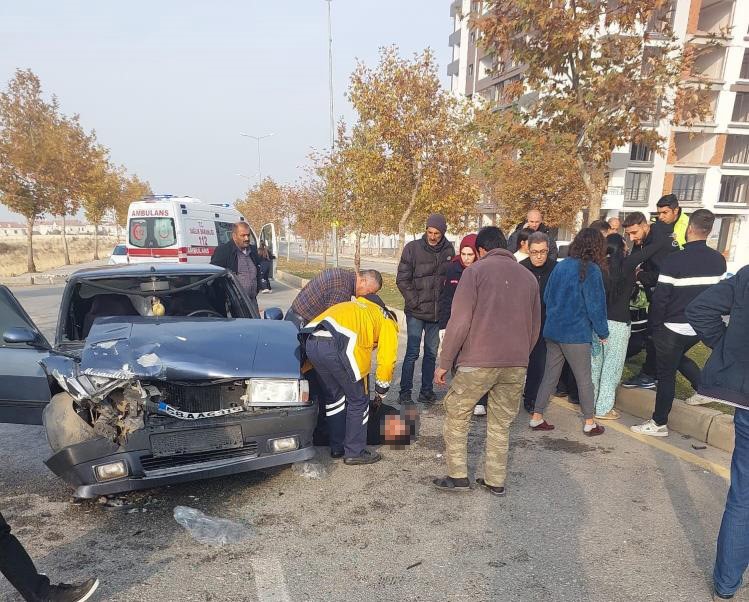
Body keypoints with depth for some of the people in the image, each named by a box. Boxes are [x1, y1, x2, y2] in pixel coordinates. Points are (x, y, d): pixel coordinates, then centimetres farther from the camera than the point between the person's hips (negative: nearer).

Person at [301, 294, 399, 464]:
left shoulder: (356, 307, 40)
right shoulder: (387, 321, 22)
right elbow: (387, 360, 16)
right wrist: (380, 392, 31)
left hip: (311, 342, 7)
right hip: (338, 346, -7)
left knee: (333, 396, 24)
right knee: (358, 401, 12)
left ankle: (337, 447, 35)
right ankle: (355, 452, 21)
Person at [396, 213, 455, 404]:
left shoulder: (449, 250, 2)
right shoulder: (413, 248, -6)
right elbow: (402, 279, -6)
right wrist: (415, 302, -12)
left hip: (437, 312, 3)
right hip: (416, 312, -3)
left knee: (431, 353, 11)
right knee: (412, 352, -1)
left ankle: (427, 391, 22)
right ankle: (405, 392, 10)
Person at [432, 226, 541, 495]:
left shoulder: (475, 271, -2)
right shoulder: (529, 276, 13)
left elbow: (459, 322, -9)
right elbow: (535, 327, 16)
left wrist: (444, 363, -4)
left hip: (478, 361, -5)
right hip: (517, 365, 5)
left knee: (457, 416, 12)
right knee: (501, 423, 16)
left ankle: (458, 476, 14)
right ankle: (496, 480, 23)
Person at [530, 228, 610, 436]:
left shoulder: (561, 266, 6)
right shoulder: (591, 270, -11)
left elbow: (547, 296, 13)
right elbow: (595, 304, -11)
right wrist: (603, 332, -1)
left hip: (553, 330, 6)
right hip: (576, 333, -6)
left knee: (550, 375, 12)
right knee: (584, 379, 8)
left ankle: (537, 417, 15)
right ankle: (590, 423, 18)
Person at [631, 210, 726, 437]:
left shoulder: (675, 260, -18)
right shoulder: (719, 260, 0)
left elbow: (660, 297, -16)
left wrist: (654, 324, -4)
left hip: (673, 327, -6)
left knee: (666, 373, 4)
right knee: (678, 357, 31)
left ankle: (659, 424, 12)